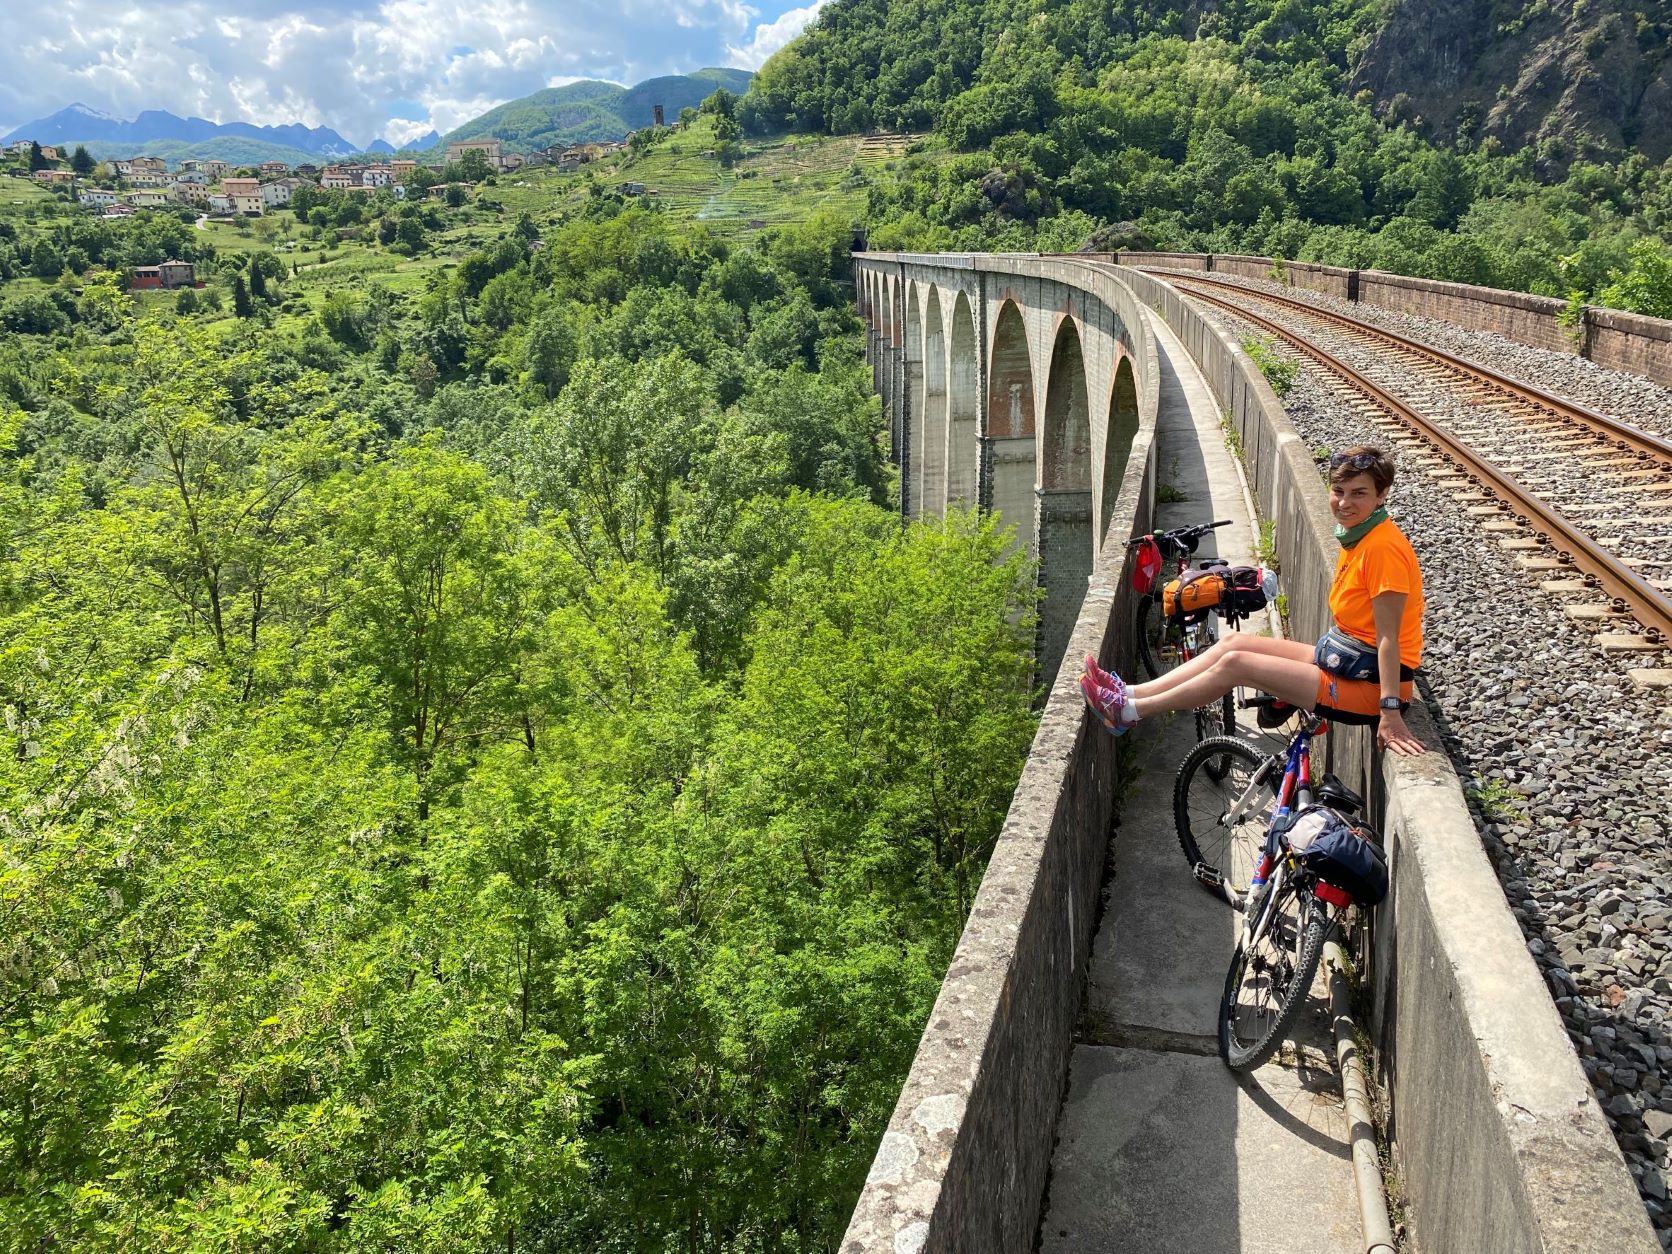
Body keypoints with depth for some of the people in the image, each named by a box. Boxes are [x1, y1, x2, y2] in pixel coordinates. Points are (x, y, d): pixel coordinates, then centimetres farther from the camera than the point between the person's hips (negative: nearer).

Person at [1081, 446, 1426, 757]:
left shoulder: (1383, 548, -22)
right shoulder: (1357, 535, 7)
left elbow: (1388, 637, -24)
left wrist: (1390, 712, -25)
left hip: (1369, 683, -9)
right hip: (1342, 658, 9)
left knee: (1235, 663, -13)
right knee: (1235, 641, 5)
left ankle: (1127, 712, -3)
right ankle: (1130, 693, 7)